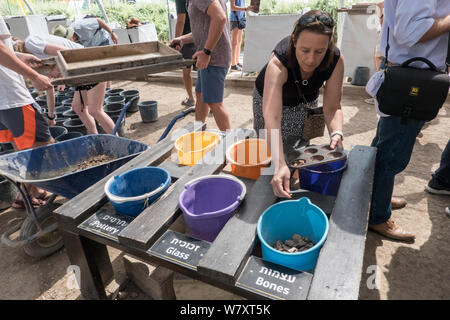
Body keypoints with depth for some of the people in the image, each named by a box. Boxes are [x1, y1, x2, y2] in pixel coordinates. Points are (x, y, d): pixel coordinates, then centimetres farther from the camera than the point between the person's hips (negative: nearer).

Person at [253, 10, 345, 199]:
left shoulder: (335, 60, -30)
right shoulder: (278, 63, -43)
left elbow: (332, 107, -24)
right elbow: (271, 118, -53)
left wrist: (336, 133, -45)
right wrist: (280, 165, -64)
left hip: (305, 101, 3)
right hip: (270, 96, -2)